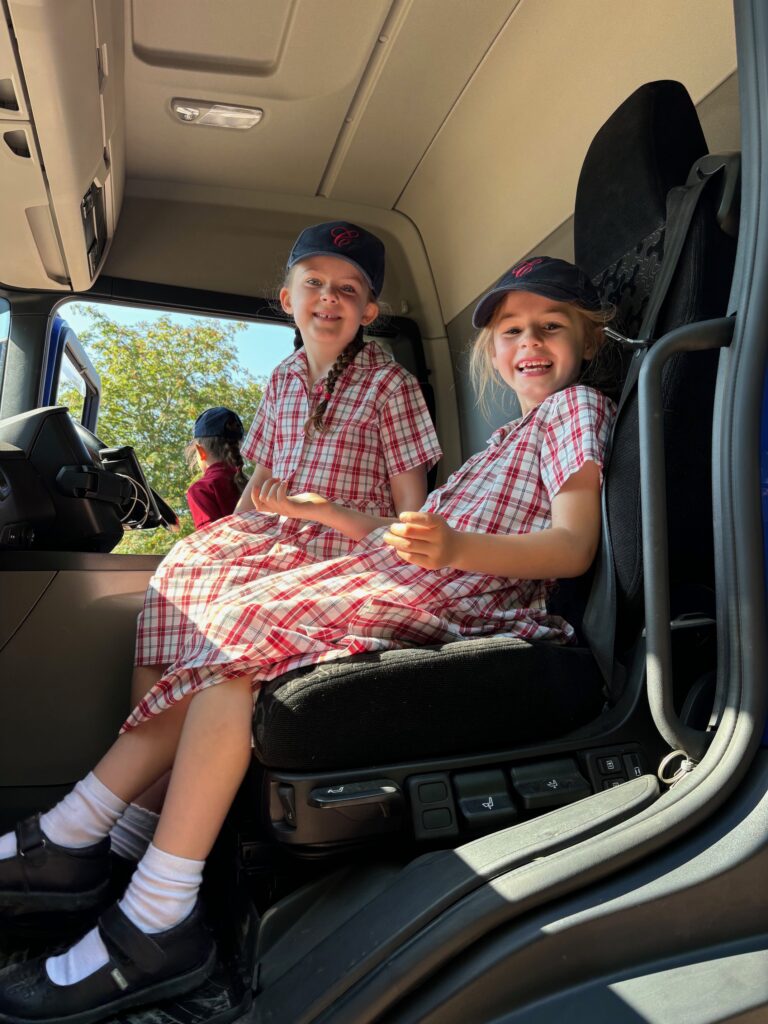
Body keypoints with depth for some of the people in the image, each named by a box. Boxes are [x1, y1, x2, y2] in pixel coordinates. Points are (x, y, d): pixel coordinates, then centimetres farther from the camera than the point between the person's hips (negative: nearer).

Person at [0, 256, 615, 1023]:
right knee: (230, 648, 0)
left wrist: (456, 545, -30)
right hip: (407, 587, 9)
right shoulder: (515, 432, 30)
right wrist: (323, 511, 24)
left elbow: (574, 547, -14)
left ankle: (157, 926, -17)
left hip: (453, 602, -9)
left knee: (246, 634, -21)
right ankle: (67, 843, 5)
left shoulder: (577, 405, 4)